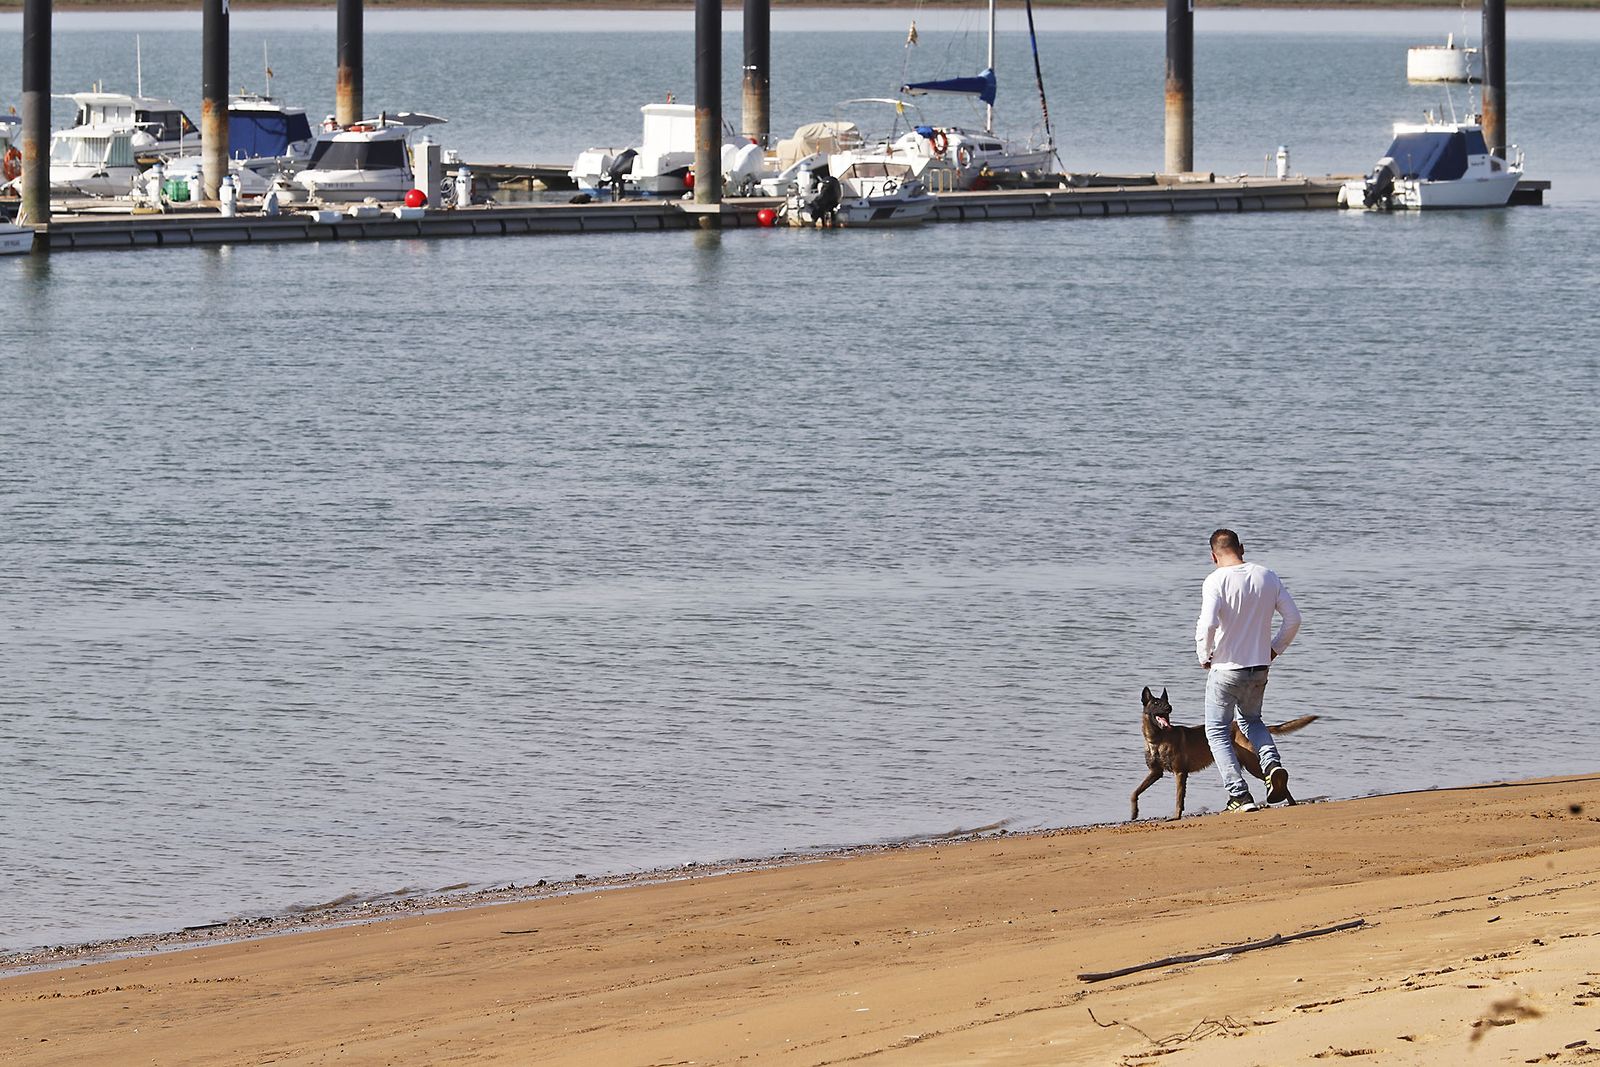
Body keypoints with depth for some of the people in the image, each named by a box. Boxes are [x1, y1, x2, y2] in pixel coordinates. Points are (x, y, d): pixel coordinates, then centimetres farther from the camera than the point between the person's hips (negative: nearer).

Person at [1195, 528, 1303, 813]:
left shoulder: (1216, 581, -14)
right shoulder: (1267, 577, 1)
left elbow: (1208, 624, -25)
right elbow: (1293, 618, 3)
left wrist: (1204, 655, -8)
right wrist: (1275, 648, 15)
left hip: (1225, 669, -5)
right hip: (1260, 668, 5)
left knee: (1217, 731, 9)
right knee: (1251, 720, 28)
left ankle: (1240, 795, -2)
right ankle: (1272, 763, 1)